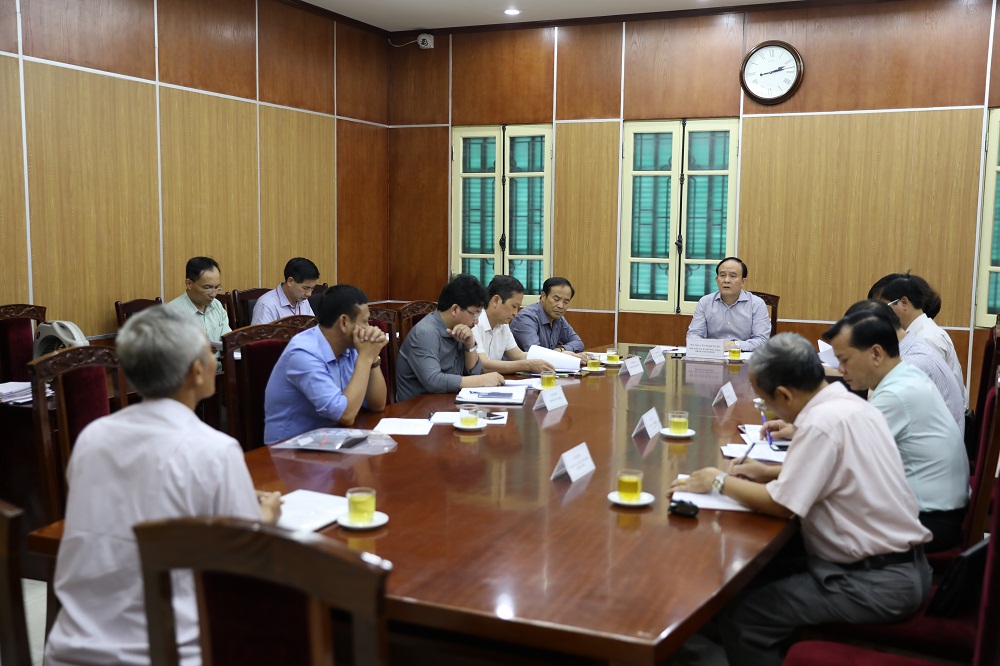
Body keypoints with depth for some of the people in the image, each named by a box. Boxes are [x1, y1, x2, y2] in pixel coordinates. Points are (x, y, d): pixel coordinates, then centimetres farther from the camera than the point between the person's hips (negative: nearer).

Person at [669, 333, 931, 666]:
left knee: (739, 616, -12)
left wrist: (720, 481, -5)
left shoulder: (823, 421, -23)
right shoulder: (850, 403, 5)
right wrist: (771, 472, 14)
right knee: (760, 578, 18)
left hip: (877, 583, -10)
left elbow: (781, 505, -19)